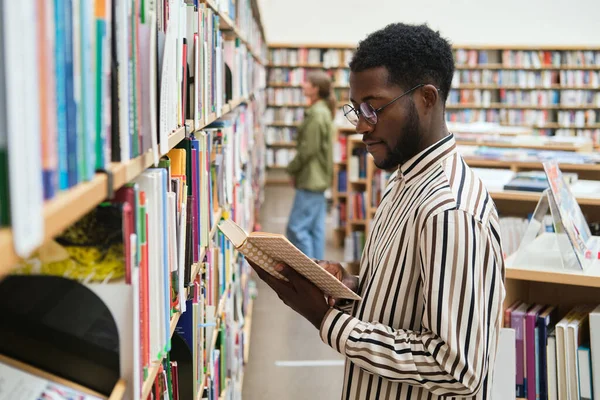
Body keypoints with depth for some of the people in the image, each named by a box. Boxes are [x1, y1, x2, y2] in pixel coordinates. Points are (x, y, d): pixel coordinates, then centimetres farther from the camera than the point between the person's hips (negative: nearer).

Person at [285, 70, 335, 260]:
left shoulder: (316, 114, -17)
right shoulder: (323, 111, 14)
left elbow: (308, 149, -19)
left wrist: (292, 169, -6)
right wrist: (296, 170, 16)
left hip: (310, 180, -10)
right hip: (318, 180, 10)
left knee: (297, 228, -6)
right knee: (315, 229, 12)